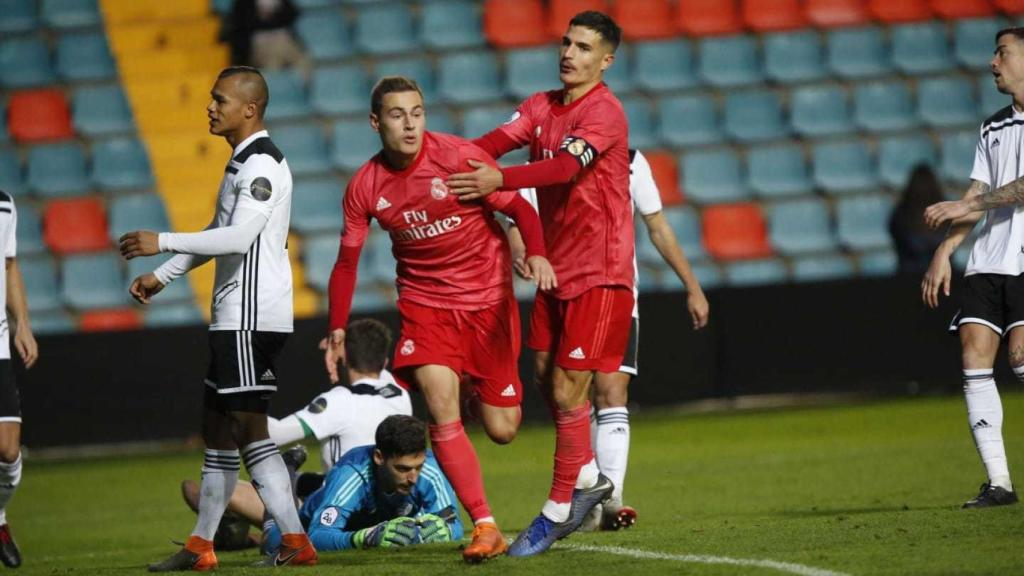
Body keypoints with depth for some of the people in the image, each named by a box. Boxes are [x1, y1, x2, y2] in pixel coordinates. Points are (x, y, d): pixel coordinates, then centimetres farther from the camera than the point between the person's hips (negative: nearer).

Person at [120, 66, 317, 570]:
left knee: (247, 426, -9)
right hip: (234, 316, 11)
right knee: (217, 425, 11)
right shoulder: (241, 162, 18)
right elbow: (220, 233, 29)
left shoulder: (262, 164, -15)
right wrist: (164, 276, 26)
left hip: (253, 315, -11)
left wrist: (164, 242, -22)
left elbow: (239, 237, -26)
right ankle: (201, 546, 14)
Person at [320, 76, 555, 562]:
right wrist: (337, 329, -3)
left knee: (501, 429, 2)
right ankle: (485, 528, -17)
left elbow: (519, 208, -13)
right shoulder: (365, 187, -5)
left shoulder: (460, 157, -15)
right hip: (424, 302, 1)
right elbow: (346, 262, 6)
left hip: (489, 301, -1)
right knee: (440, 406, -21)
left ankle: (477, 390, 42)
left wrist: (536, 253, -32)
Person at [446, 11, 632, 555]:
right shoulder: (543, 105, 9)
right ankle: (587, 477, 33)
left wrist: (500, 179, -43)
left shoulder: (604, 111, -14)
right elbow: (497, 141, -6)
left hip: (598, 271, -7)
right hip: (555, 266, 7)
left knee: (567, 390, -6)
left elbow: (566, 166, -30)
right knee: (548, 380, 14)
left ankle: (557, 511, 3)